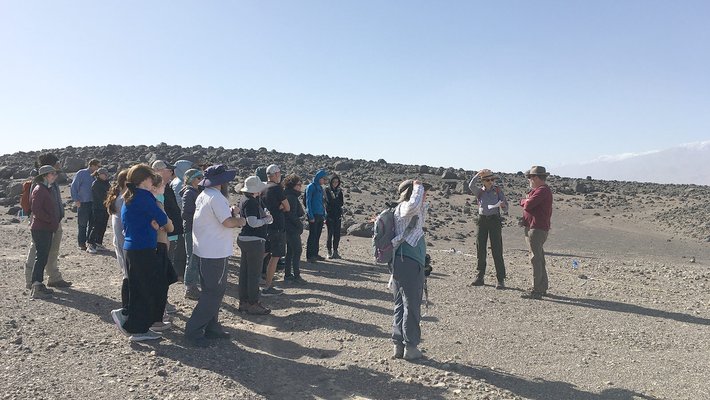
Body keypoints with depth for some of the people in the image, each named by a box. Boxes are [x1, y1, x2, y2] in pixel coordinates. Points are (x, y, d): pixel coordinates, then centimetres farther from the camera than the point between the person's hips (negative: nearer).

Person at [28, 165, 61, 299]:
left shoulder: (46, 189, 18)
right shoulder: (39, 190, -12)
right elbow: (36, 209, -21)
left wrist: (55, 220, 11)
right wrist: (51, 220, -17)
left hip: (47, 229, 10)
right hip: (40, 229, -10)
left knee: (43, 257, 14)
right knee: (41, 257, -10)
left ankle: (39, 285, 22)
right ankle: (36, 289, -8)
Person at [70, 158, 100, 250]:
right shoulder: (81, 174, -4)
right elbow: (74, 187, -5)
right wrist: (76, 200, -11)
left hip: (93, 203, 5)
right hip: (83, 203, -5)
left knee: (92, 223, 7)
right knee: (82, 224, 0)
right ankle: (81, 243, 8)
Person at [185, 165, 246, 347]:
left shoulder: (203, 195, 12)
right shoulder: (216, 197, -19)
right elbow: (228, 222, -26)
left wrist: (231, 213, 2)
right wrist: (240, 220, -6)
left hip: (203, 251, 10)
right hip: (215, 254, -10)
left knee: (212, 291, 18)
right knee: (214, 293, -1)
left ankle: (211, 327, 25)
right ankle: (194, 330, 3)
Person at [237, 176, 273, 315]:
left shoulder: (247, 200, 14)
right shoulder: (251, 202, -17)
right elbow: (253, 222, -24)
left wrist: (265, 215, -1)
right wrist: (266, 220, -10)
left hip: (245, 239, 10)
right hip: (253, 241, -10)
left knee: (245, 272, 14)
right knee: (254, 273, -2)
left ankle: (243, 302, 23)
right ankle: (253, 304, 6)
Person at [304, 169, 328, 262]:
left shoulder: (320, 188, 15)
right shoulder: (311, 187, -7)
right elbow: (308, 202, -10)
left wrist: (324, 215, 14)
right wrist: (311, 216, -15)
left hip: (320, 215, 7)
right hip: (314, 215, -7)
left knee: (317, 236, 10)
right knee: (312, 235, -5)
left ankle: (315, 254, 18)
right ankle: (309, 256, 0)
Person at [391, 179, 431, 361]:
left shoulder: (413, 212, 20)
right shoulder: (403, 208, -10)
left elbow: (421, 219, 38)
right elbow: (414, 204, -32)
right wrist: (418, 187, -18)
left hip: (401, 263, 10)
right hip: (409, 262, -10)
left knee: (401, 305, 13)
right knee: (412, 306, -1)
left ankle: (398, 345, 19)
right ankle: (410, 346, 7)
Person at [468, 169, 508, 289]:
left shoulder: (498, 190, 6)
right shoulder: (479, 192, 8)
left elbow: (506, 207, 1)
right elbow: (471, 186, -14)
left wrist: (502, 205, -21)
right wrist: (478, 174, -25)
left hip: (495, 220, -2)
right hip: (482, 220, 2)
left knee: (497, 250, -7)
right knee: (480, 250, 5)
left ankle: (501, 279, -4)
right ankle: (480, 277, 14)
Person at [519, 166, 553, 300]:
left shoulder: (542, 190, -15)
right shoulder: (537, 190, 20)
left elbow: (528, 204, -22)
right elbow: (524, 203, 18)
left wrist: (525, 201, -3)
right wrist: (526, 200, -2)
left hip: (537, 229, -11)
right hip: (533, 228, 11)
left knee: (536, 259, -9)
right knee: (539, 259, 16)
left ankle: (536, 291, -7)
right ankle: (542, 288, 26)